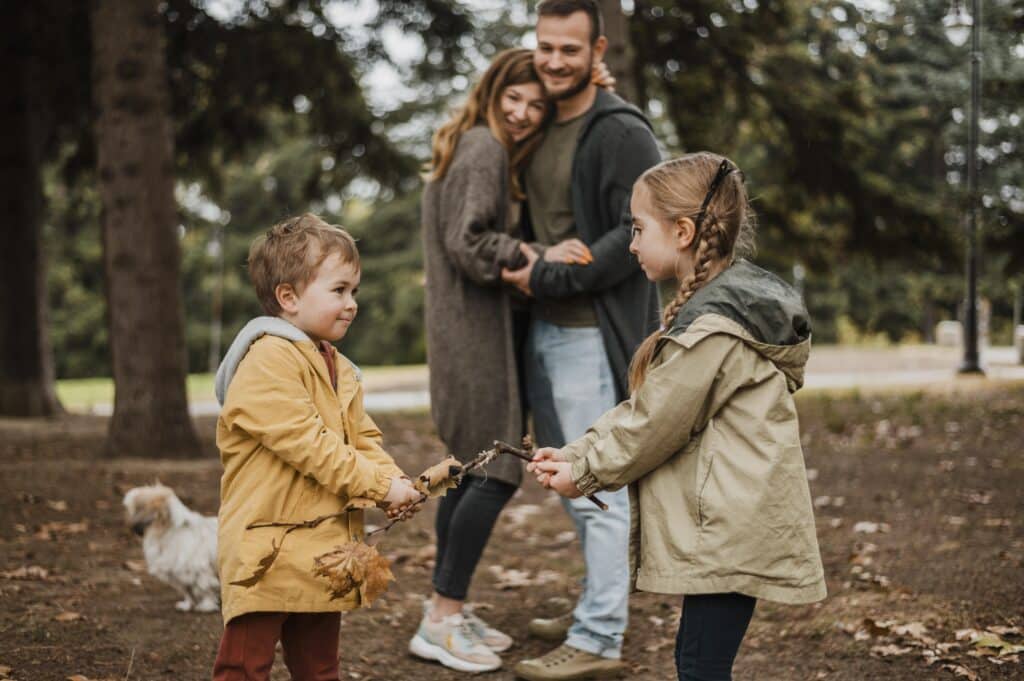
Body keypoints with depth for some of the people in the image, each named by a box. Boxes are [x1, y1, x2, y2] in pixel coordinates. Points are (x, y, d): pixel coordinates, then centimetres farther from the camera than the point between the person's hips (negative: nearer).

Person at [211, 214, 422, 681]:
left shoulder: (339, 370, 14)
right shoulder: (267, 363, -17)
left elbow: (363, 439, 15)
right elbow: (308, 445, -22)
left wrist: (393, 480, -6)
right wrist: (379, 486, -19)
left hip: (322, 552, 9)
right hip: (269, 552, -9)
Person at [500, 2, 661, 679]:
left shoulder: (623, 134, -11)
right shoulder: (540, 131, 14)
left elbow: (643, 234, -19)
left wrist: (550, 276, -19)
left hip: (593, 335, -9)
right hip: (544, 331, 9)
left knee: (597, 487, -6)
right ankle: (600, 604, 31)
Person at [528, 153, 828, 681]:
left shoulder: (713, 330, -20)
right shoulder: (725, 303, 13)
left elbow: (653, 425, -13)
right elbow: (641, 409, 14)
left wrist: (584, 473, 1)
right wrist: (575, 453, 6)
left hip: (730, 531, -10)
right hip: (727, 524, 10)